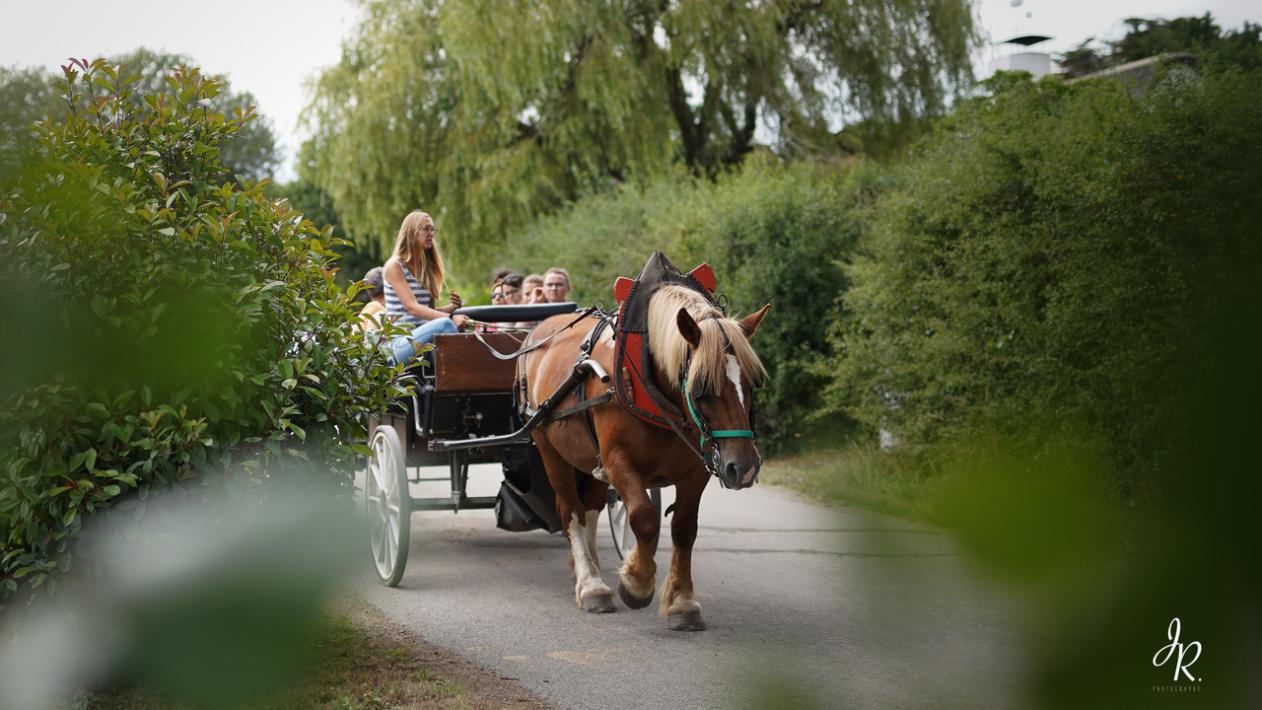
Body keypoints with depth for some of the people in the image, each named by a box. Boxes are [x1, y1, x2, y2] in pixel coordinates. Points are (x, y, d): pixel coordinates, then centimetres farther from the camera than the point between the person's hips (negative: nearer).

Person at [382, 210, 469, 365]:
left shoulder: (427, 267, 19)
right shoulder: (395, 266, -3)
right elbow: (412, 307, -15)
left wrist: (451, 307, -1)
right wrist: (450, 317, -27)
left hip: (422, 337, 6)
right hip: (400, 342, -6)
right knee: (444, 324, -32)